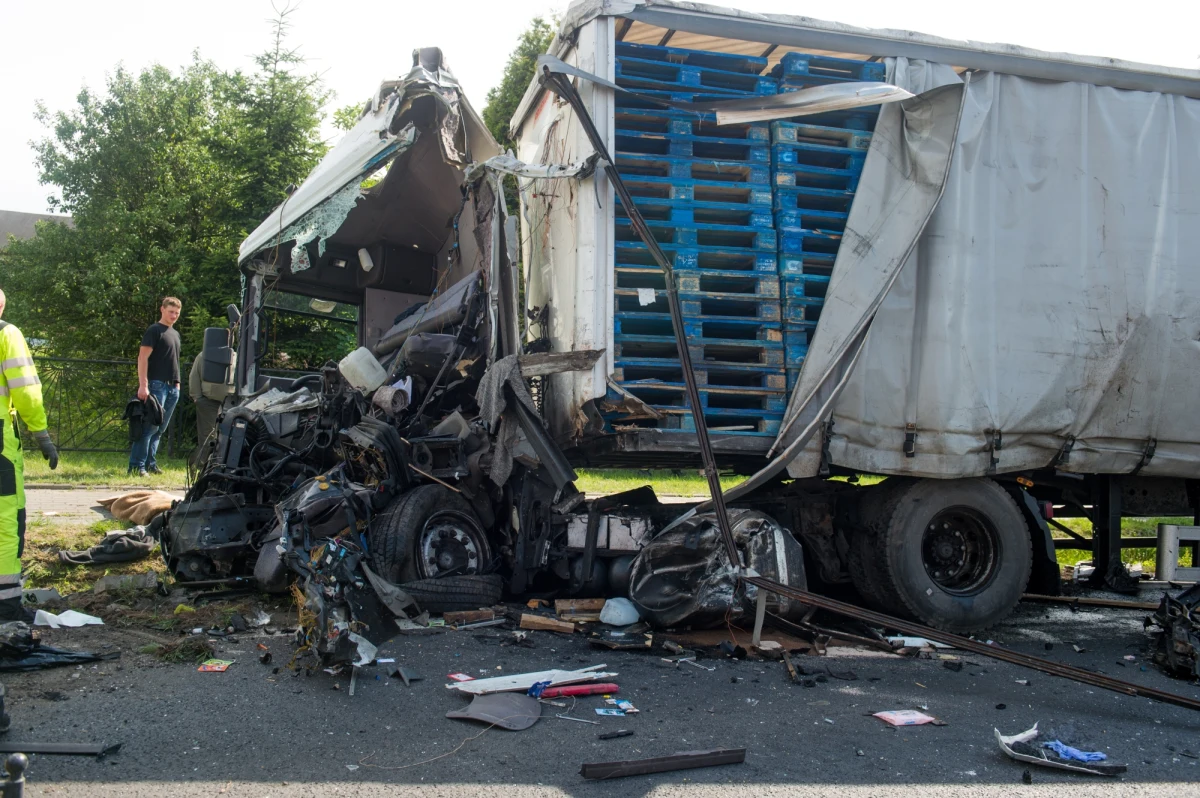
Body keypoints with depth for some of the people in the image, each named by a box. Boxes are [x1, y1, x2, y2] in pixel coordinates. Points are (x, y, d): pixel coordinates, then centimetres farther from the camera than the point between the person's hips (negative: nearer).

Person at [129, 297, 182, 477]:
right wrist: (143, 385, -19)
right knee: (150, 426, -12)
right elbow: (142, 358, -11)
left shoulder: (175, 334, 20)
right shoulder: (154, 330, -4)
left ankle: (151, 464, 13)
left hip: (172, 387, 8)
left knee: (160, 429, 8)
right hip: (157, 384, -8)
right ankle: (136, 466, -10)